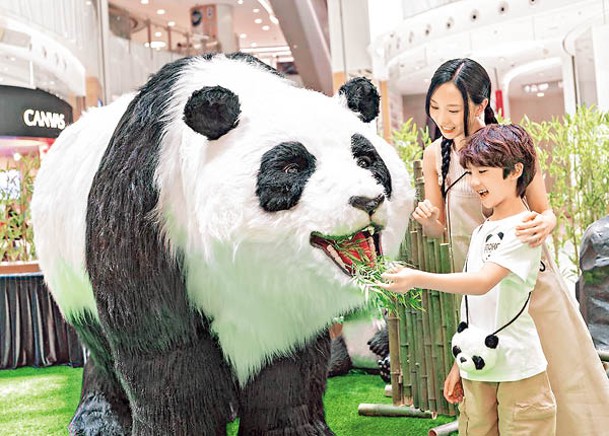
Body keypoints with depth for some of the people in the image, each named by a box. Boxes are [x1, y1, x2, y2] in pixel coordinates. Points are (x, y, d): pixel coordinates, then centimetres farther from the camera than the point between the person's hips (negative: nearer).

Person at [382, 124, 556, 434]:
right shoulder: (480, 231, 15)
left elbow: (482, 282, -22)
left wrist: (418, 279, -30)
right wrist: (458, 364, 15)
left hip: (518, 370, -7)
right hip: (475, 369, 7)